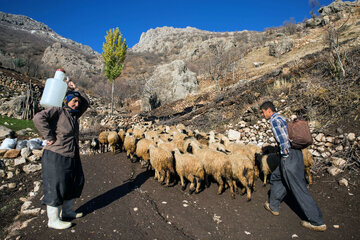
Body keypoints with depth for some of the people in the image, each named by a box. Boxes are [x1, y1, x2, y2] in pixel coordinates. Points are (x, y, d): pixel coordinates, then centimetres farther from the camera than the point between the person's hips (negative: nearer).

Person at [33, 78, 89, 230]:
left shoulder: (74, 114, 12)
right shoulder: (57, 111, -11)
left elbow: (86, 103, 23)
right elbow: (38, 118, -26)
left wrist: (75, 89, 16)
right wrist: (49, 137, -22)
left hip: (72, 157, 9)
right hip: (56, 157, -9)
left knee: (75, 184, 17)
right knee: (56, 187, 1)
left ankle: (66, 212, 35)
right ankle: (53, 220, 16)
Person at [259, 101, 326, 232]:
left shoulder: (274, 120, -10)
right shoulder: (282, 118, 19)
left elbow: (282, 139, -20)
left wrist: (284, 155, -13)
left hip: (289, 156, -10)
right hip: (297, 152, 10)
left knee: (299, 188, -2)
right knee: (276, 178, 20)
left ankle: (317, 222, 7)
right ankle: (273, 206, 31)